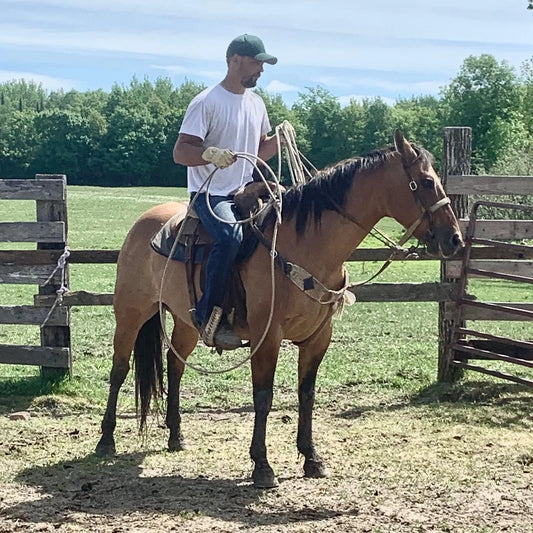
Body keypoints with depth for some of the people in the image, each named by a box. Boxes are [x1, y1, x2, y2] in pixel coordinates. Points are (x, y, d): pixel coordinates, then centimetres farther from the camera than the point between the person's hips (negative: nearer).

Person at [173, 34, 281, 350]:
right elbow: (180, 152, -13)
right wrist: (210, 153, -32)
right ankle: (209, 315, -25)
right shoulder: (207, 103, -9)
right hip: (210, 194, -8)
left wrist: (280, 141, 2)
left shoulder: (257, 104, 15)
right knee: (231, 236, -35)